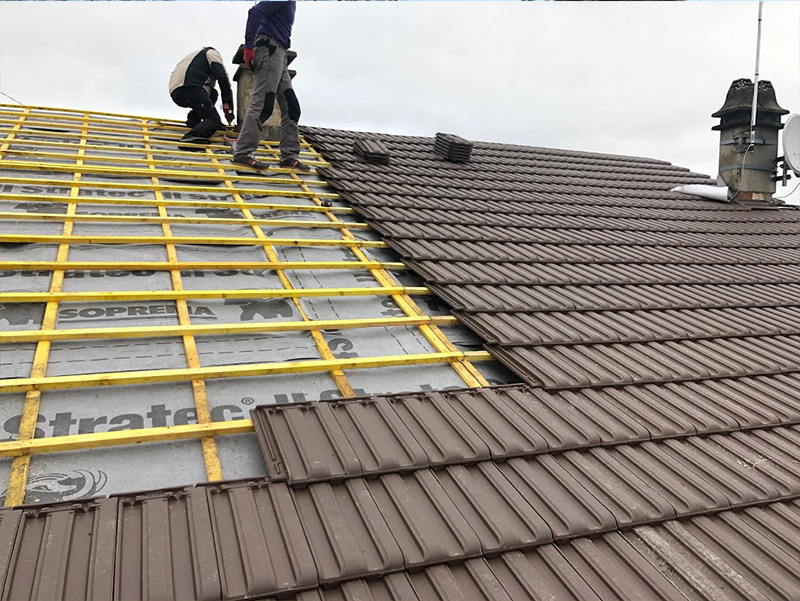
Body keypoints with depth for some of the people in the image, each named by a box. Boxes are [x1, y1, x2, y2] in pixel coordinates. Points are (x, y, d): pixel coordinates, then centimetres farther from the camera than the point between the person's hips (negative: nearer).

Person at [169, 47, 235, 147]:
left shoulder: (192, 56, 40)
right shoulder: (212, 53, 19)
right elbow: (222, 76, 0)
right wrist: (228, 105, 0)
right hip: (189, 88, -8)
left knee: (213, 94, 28)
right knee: (215, 121, -7)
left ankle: (193, 119, 11)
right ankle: (191, 137, -34)